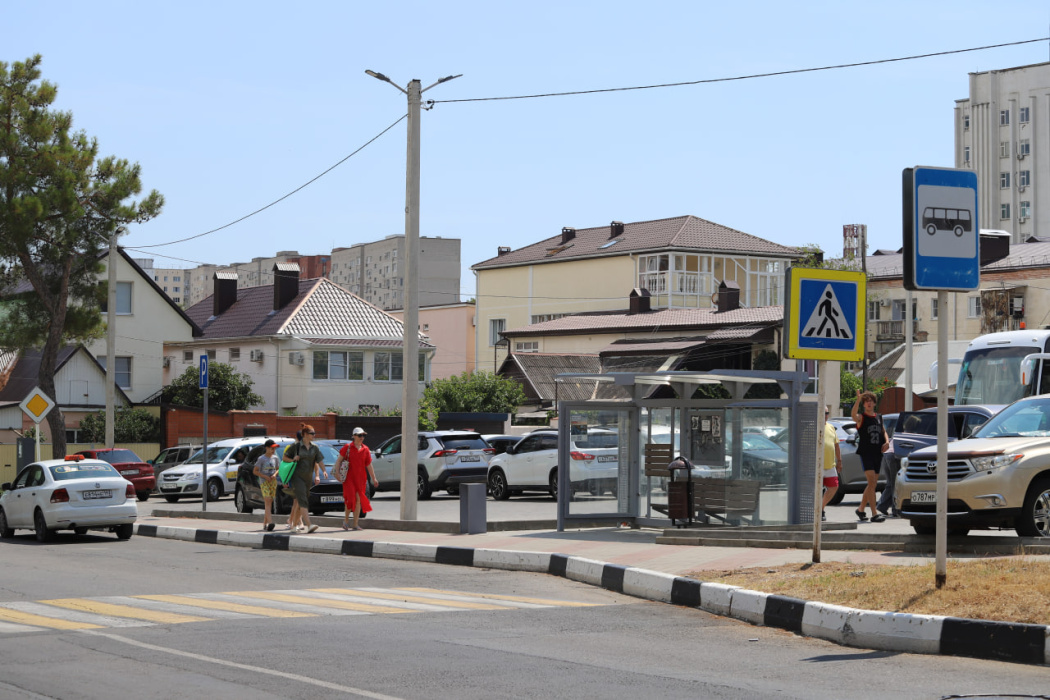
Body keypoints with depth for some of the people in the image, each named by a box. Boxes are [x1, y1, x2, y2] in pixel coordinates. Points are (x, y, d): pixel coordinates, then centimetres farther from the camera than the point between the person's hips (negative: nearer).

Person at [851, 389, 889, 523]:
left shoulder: (879, 418, 15)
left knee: (872, 484, 11)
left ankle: (861, 509, 28)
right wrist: (858, 399, -39)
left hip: (877, 454, 6)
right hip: (865, 453, -6)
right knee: (872, 483, -17)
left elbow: (883, 431, 27)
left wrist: (886, 442, 6)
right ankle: (874, 514, -21)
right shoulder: (861, 418, -4)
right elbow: (853, 414, -27)